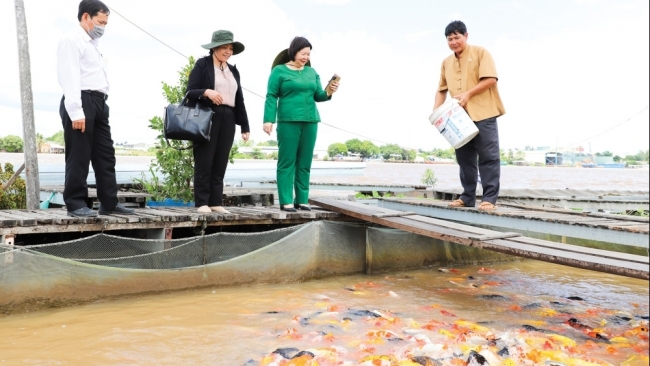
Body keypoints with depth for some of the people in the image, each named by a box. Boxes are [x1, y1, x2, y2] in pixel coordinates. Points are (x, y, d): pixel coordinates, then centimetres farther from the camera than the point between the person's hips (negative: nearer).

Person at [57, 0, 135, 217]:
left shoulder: (91, 45, 24)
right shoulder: (72, 40, -4)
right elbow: (70, 77, -14)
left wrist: (97, 108, 13)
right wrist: (76, 111, -22)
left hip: (98, 103, 9)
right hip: (82, 102, -9)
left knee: (105, 154, 8)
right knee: (79, 156, -5)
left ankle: (109, 203, 13)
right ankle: (75, 204, 2)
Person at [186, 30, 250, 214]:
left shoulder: (233, 71, 19)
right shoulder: (202, 64, 3)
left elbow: (239, 100, 17)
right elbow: (190, 92, -3)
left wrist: (245, 126, 11)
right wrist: (206, 92, -23)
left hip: (227, 120, 5)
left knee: (220, 163, 4)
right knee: (204, 161, -3)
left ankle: (216, 202, 9)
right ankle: (202, 202, 1)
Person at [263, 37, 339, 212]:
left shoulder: (312, 72, 16)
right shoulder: (279, 70, 2)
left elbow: (318, 96, 13)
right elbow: (271, 97, -2)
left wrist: (328, 92, -7)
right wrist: (268, 120, -12)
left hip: (310, 121, 5)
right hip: (288, 121, -5)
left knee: (305, 163, 6)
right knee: (287, 162, -3)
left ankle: (302, 200, 11)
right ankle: (286, 201, 0)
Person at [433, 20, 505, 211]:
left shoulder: (480, 53, 2)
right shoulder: (446, 63, 17)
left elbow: (490, 78, -8)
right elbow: (442, 89, 18)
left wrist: (468, 94, -17)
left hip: (483, 114, -6)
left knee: (488, 157, -6)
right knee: (464, 158, 7)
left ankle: (489, 198, -4)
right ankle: (468, 197, 14)